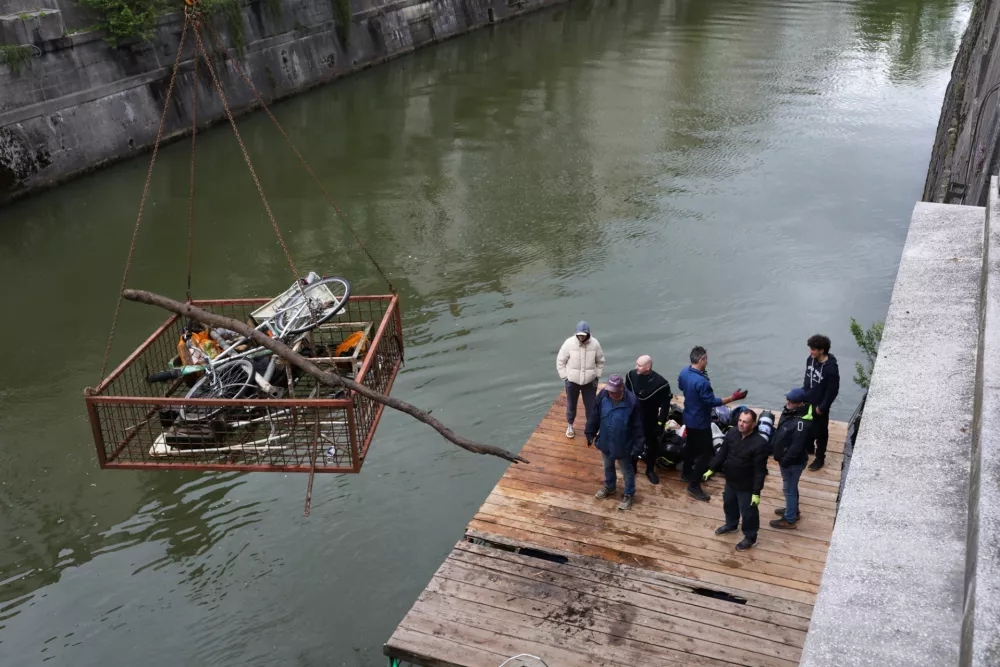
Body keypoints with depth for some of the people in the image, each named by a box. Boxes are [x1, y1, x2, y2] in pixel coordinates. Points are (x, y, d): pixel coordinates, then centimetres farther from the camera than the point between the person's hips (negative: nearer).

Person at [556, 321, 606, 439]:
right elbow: (560, 361, -7)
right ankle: (570, 426, 40)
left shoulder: (595, 344, -14)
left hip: (590, 381, 1)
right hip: (572, 381, -1)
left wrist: (597, 376, 2)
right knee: (571, 405, 17)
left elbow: (600, 362, 3)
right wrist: (565, 377, -7)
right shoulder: (569, 343, -18)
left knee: (591, 405, 13)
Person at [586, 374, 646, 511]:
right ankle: (609, 487, 52)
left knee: (627, 470, 18)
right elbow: (595, 416, -1)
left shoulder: (632, 401, -27)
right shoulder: (603, 395, -16)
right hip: (605, 441, 4)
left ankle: (629, 495, 38)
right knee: (608, 466, 27)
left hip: (623, 445, -4)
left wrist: (638, 446, -15)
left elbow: (637, 426, -18)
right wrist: (590, 433, 5)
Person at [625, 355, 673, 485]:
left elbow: (665, 406, -14)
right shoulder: (631, 375, -14)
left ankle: (650, 470, 36)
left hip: (650, 422, -2)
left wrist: (660, 424, -13)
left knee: (652, 446, 16)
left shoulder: (660, 383, -23)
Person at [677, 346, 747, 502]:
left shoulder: (684, 372, -5)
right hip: (700, 422, -9)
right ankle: (694, 486, 6)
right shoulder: (701, 382, -34)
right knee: (706, 453, 1)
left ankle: (686, 473, 44)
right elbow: (711, 402, -27)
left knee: (691, 446, 27)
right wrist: (733, 398, -24)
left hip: (688, 418, 9)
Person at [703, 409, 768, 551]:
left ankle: (750, 537, 36)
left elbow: (760, 471, -23)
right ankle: (731, 524, 55)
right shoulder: (732, 433, -11)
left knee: (748, 512, 13)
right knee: (729, 504, 28)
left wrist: (756, 492, -21)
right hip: (730, 481, 6)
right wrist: (711, 469, 3)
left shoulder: (759, 443, -29)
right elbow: (722, 453, 3)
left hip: (747, 486, -6)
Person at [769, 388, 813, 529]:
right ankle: (793, 510, 47)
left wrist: (784, 461, -20)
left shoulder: (801, 423, -34)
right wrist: (773, 446, 11)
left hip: (793, 462, -9)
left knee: (789, 489, 8)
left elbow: (796, 447, -30)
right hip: (788, 459, 9)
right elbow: (781, 432, 11)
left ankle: (789, 520, 25)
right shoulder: (790, 411, -3)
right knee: (791, 487, 27)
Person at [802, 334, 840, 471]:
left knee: (820, 432, 10)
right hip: (807, 402, 7)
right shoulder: (810, 359, -6)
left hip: (820, 405, -7)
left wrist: (822, 407, -16)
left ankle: (820, 458, 26)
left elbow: (833, 390, -20)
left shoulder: (831, 368, -27)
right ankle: (808, 447, 47)